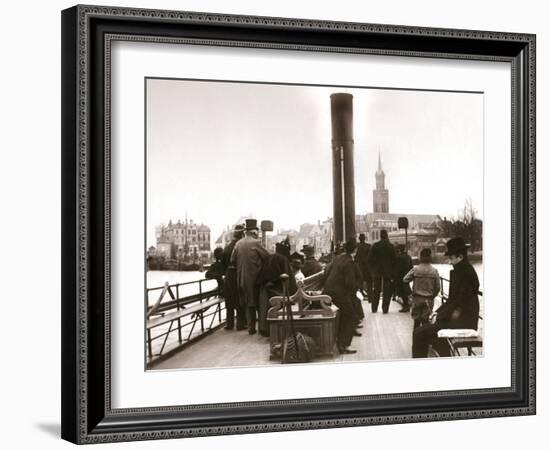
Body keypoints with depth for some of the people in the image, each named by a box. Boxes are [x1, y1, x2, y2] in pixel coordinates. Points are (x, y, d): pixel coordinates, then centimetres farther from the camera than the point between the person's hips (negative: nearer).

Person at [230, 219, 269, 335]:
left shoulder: (238, 244, 4)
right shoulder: (255, 243, -11)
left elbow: (232, 260, 7)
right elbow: (267, 257, -9)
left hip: (242, 278, 5)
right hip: (255, 277, -5)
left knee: (248, 305, 12)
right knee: (259, 303, 4)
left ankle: (251, 328, 12)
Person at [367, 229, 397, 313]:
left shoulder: (375, 245, -4)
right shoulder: (391, 247, -7)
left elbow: (370, 258, -3)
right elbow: (393, 260, -5)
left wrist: (372, 268, 8)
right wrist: (392, 271, 2)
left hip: (376, 271, 2)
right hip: (387, 272, -2)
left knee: (376, 291, 12)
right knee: (387, 291, 5)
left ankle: (374, 308, 14)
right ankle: (385, 309, 2)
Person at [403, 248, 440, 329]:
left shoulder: (415, 270, -8)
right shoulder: (434, 271, -6)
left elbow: (405, 280, -8)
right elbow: (438, 287, -2)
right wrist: (432, 296, 12)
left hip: (417, 298, 0)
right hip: (428, 300, 0)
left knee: (416, 320, 10)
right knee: (425, 320, 6)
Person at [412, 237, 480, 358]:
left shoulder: (464, 272, -16)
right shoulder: (464, 269, 14)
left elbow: (459, 304, -19)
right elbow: (452, 299, 18)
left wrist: (439, 316, -13)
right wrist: (438, 312, 7)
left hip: (461, 322, -11)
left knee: (419, 333, -14)